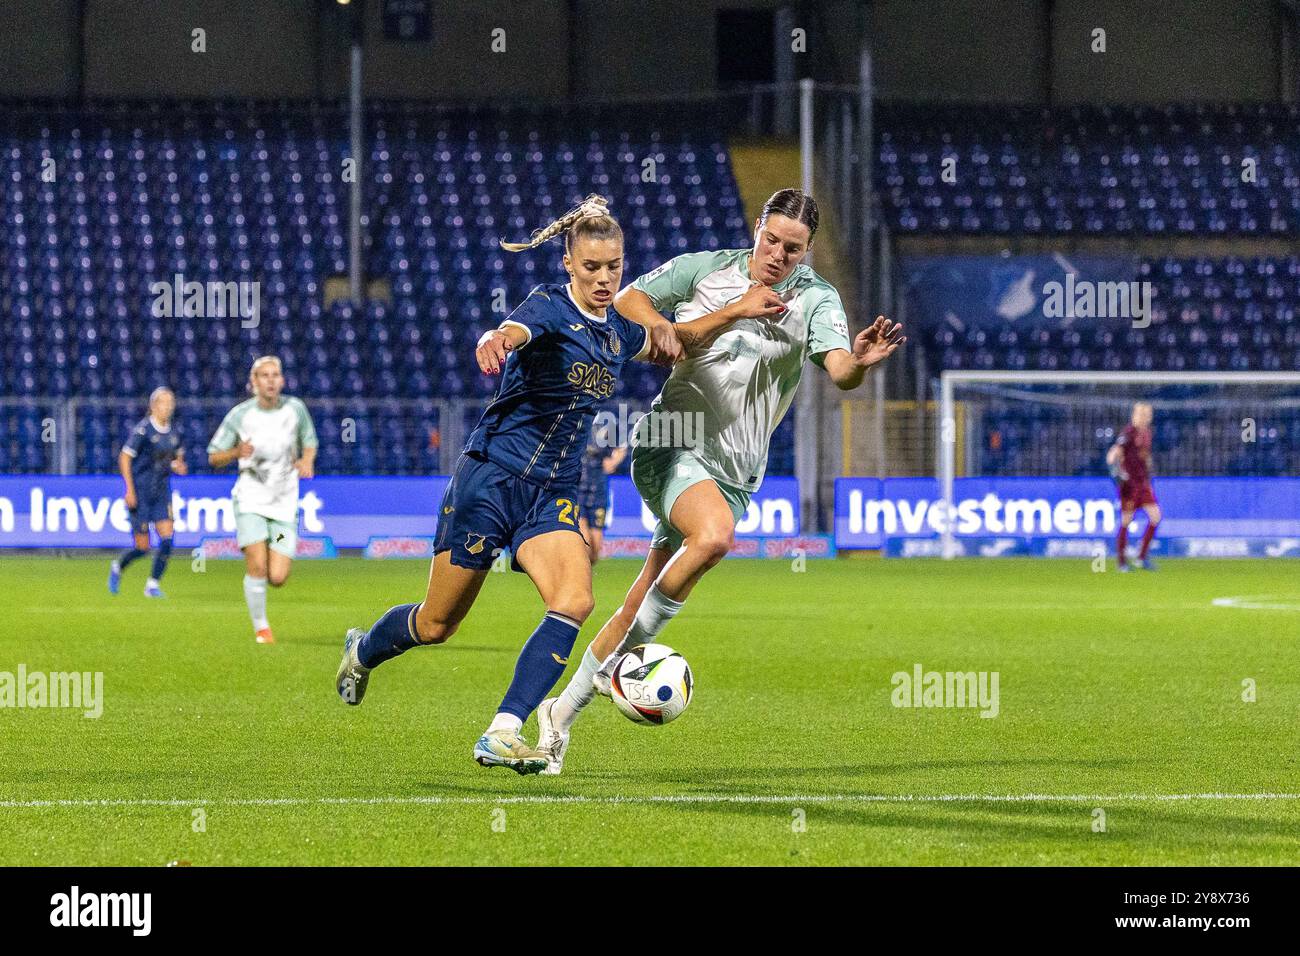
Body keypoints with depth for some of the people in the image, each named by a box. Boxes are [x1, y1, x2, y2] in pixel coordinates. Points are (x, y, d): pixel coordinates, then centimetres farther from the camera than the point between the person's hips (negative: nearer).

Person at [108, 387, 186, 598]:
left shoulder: (173, 434, 6)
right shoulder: (143, 430, -12)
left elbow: (178, 459, 23)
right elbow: (124, 458, -10)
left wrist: (178, 466, -1)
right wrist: (130, 490, -15)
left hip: (162, 492, 5)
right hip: (140, 494, -5)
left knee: (166, 538, -11)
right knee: (142, 547, -3)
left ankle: (153, 584, 2)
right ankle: (117, 567, 28)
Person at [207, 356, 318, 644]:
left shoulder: (295, 409, -2)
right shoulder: (240, 414, -6)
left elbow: (310, 443, 14)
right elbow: (214, 458, 0)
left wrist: (307, 460, -9)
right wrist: (237, 452, -21)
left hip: (284, 503, 2)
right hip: (251, 498, -2)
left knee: (277, 578, -8)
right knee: (257, 566, -18)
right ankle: (261, 627, 1)